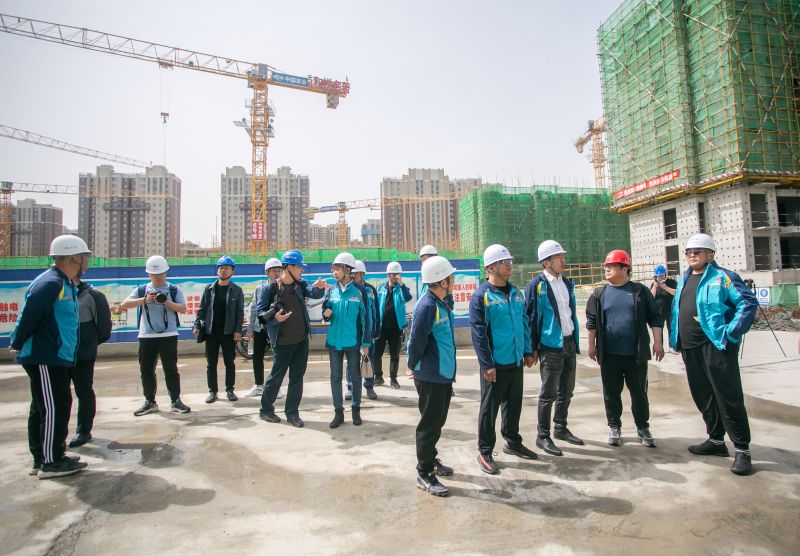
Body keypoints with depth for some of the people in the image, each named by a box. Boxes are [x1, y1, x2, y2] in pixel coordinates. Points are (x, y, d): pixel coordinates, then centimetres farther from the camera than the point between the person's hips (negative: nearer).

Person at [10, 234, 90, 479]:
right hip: (45, 359, -10)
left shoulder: (66, 285, 13)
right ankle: (51, 462, 5)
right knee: (55, 408, -4)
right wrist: (17, 346, -7)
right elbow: (29, 317, -19)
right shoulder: (50, 283, -19)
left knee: (42, 408, 16)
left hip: (54, 358, 10)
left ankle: (41, 459, 26)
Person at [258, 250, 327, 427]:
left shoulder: (300, 284, 4)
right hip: (282, 342, -5)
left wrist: (318, 287, -32)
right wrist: (274, 318, -24)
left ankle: (292, 412, 22)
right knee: (276, 377, 7)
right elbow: (259, 310, -7)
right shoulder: (269, 288, -10)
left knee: (297, 377, 10)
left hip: (302, 340, 5)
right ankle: (266, 409, 27)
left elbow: (313, 293, -11)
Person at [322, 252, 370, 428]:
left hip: (353, 342, -3)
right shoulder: (331, 290, 2)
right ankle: (338, 411, 22)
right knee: (335, 377, 10)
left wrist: (366, 342, -8)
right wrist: (326, 314, -13)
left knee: (355, 376, 11)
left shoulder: (359, 291, -8)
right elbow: (326, 311, 13)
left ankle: (356, 409, 27)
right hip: (334, 341, 3)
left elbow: (365, 318, -7)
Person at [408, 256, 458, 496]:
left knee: (438, 421, 21)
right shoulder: (427, 306, -23)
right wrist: (415, 366, -5)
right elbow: (416, 341, -20)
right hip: (430, 377, -9)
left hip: (444, 374, 9)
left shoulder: (442, 304, 7)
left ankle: (431, 458, 39)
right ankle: (424, 474, 15)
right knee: (429, 424, 2)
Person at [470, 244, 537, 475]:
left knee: (514, 404, 20)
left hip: (516, 361, 7)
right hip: (495, 365, -7)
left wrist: (528, 351, 12)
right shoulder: (481, 296, -14)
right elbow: (478, 333, -16)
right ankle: (485, 452, 18)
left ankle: (513, 442, 38)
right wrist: (487, 365, -17)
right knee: (489, 408, 5)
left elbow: (524, 323, 16)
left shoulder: (515, 292, 9)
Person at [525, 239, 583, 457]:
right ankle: (543, 436, 15)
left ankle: (561, 428, 34)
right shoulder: (536, 286, -12)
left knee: (566, 390, 17)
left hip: (569, 343, 7)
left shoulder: (567, 283, 10)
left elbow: (572, 313, 16)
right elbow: (531, 318, -11)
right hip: (550, 346, -7)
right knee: (548, 394, 2)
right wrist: (533, 349, -11)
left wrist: (575, 341, 14)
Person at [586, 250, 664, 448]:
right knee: (611, 393, 9)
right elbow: (592, 321, 7)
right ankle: (614, 427, 24)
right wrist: (592, 345, 4)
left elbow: (655, 317, 3)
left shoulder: (640, 291, 1)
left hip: (636, 353, -1)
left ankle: (643, 428, 26)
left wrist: (657, 342, -2)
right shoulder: (599, 294, 4)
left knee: (639, 392, 10)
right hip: (609, 354, 1)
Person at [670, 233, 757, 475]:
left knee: (728, 398, -4)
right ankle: (716, 440, 29)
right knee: (703, 397, 15)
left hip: (716, 346, -8)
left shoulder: (723, 277, -6)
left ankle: (742, 449, 7)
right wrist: (675, 338, 15)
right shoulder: (684, 280, 17)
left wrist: (732, 332, -18)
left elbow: (748, 302, -12)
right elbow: (676, 309, 23)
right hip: (689, 348, 8)